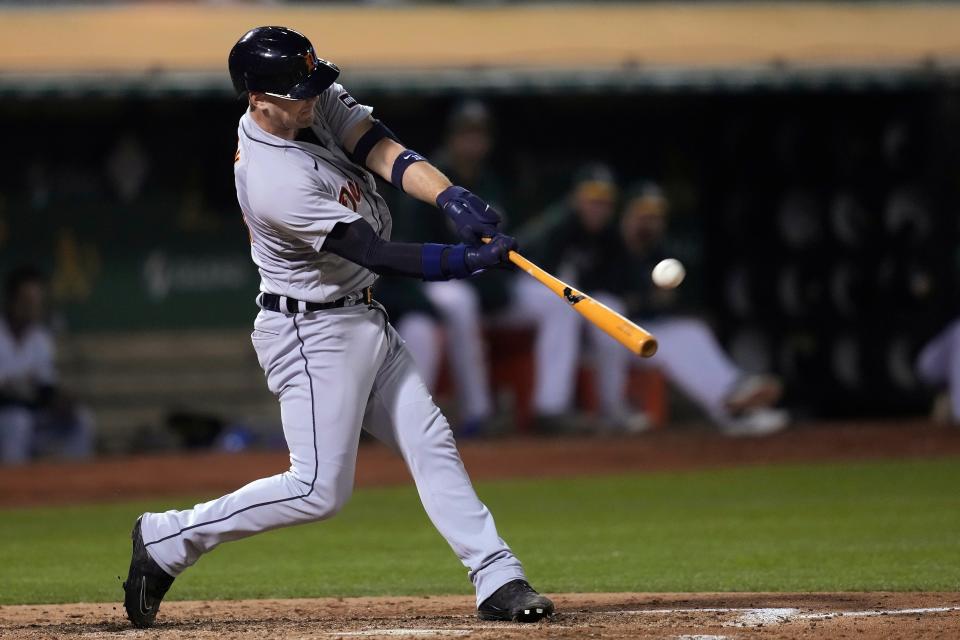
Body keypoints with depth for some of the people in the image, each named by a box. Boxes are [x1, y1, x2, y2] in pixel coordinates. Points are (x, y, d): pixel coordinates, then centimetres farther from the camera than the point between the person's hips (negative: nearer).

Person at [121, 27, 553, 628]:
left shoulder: (317, 103, -3)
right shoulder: (275, 182, -29)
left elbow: (381, 150, -14)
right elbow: (379, 255, -27)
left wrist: (452, 197, -30)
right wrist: (469, 260, -30)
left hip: (364, 323, 9)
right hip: (313, 334, -9)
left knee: (431, 443, 5)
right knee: (320, 489, -7)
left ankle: (497, 578, 6)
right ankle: (166, 540, 3)